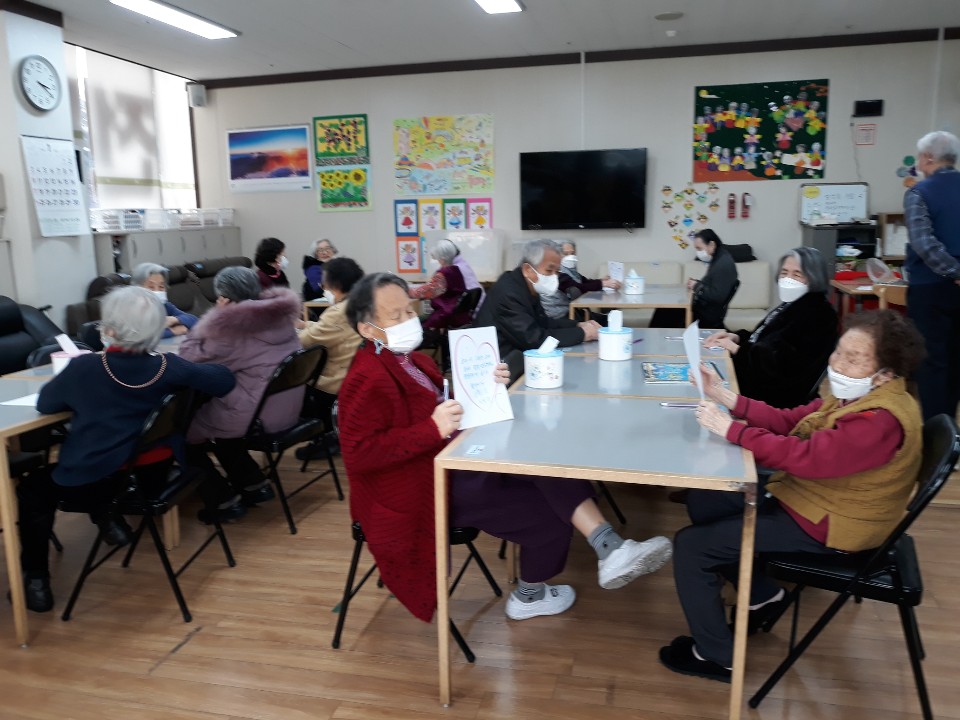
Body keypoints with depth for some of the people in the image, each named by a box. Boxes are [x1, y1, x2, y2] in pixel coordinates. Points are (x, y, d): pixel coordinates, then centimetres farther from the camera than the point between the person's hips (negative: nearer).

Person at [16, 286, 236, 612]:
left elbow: (44, 404, 2)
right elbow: (224, 380, 0)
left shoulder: (84, 368, -16)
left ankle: (36, 578, 20)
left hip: (93, 481, -4)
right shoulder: (168, 366, -10)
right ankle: (108, 516, 30)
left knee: (33, 486, 24)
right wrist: (188, 373, 14)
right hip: (152, 475, 4)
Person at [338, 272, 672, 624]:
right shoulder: (368, 380, -20)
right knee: (548, 511, -5)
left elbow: (447, 402, 16)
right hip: (422, 488, -9)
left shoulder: (408, 360, 10)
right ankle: (530, 596, 22)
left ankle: (609, 549, -15)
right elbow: (358, 455, -28)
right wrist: (432, 429, -33)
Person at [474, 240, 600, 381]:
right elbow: (534, 339, -25)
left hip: (517, 358, 9)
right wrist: (581, 333, -16)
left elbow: (543, 322, 16)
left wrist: (578, 325, 0)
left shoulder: (529, 287, 6)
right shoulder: (508, 293, -23)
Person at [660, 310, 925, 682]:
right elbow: (789, 422, 3)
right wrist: (726, 397, -8)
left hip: (822, 526, -10)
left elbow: (807, 457, -36)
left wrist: (731, 429, -32)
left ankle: (716, 657, 5)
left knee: (690, 545, -13)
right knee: (703, 502, 15)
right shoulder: (854, 394, 1)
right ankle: (764, 595, 26)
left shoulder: (882, 420, -29)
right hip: (800, 495, 10)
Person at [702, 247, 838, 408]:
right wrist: (737, 337, -3)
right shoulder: (792, 305, 14)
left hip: (775, 395, -9)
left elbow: (782, 362, -26)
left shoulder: (815, 314, -17)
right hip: (758, 379, 9)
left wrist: (737, 349, -20)